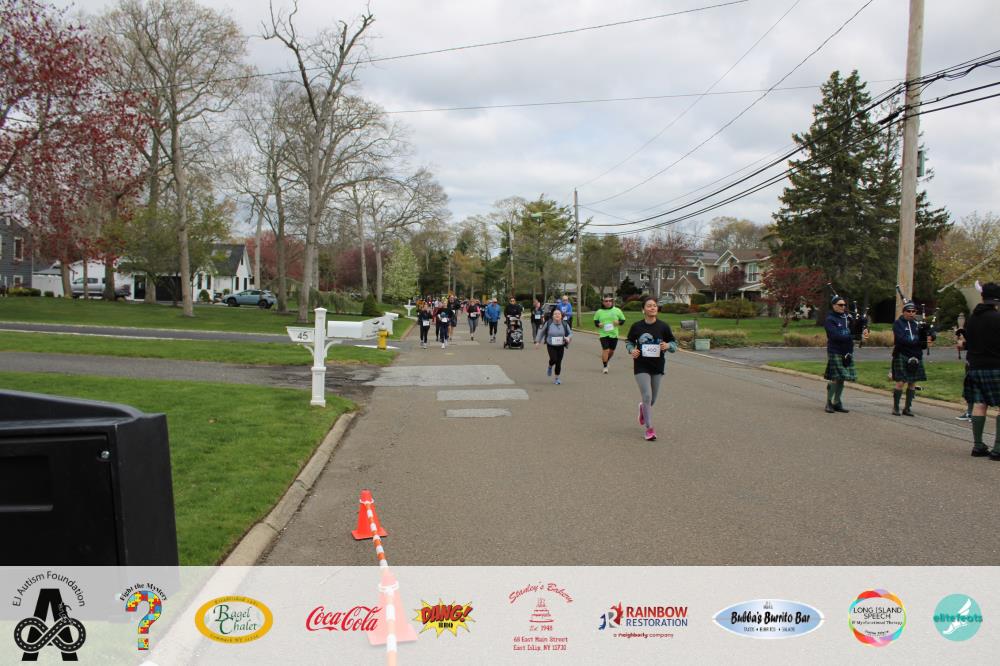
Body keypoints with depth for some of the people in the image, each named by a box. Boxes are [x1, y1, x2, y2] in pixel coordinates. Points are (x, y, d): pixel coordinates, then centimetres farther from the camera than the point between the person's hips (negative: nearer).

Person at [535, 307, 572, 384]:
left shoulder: (565, 324, -2)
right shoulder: (548, 323, -6)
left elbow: (570, 333, 7)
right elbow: (541, 331, 7)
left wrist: (568, 338, -16)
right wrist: (538, 341, 6)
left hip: (560, 347, 2)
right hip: (551, 346, -2)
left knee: (559, 362, 1)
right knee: (553, 359, -22)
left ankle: (557, 378, 18)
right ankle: (550, 367, 15)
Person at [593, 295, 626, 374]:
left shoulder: (617, 310, 3)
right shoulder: (599, 312, 3)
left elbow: (623, 319, 10)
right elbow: (595, 321, 14)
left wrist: (618, 322, -11)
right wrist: (598, 324, -7)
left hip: (614, 334, 2)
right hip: (603, 334, -2)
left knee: (611, 350, 10)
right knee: (605, 350, -12)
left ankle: (606, 361, 38)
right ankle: (605, 367, -2)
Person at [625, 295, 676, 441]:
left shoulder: (663, 326, -6)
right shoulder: (637, 326, -7)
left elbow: (674, 343, 3)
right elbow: (629, 342, 8)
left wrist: (668, 346, -19)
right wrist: (631, 350, -13)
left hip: (657, 366, 2)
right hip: (641, 366, -2)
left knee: (653, 398, 14)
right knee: (647, 396, -12)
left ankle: (643, 408, 51)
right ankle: (649, 429, 0)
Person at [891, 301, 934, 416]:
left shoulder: (917, 324, 13)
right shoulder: (898, 323, -3)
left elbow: (931, 334, 9)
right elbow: (902, 339, -17)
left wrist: (929, 337, -15)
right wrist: (919, 341, -22)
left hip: (915, 357, 5)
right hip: (901, 356, -5)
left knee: (912, 383, 7)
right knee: (900, 382, -7)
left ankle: (907, 408, 14)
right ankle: (896, 407, 3)